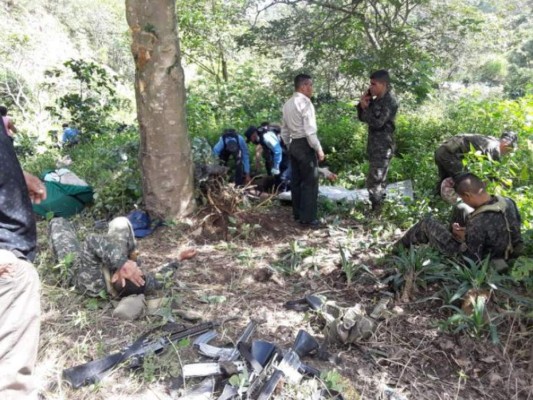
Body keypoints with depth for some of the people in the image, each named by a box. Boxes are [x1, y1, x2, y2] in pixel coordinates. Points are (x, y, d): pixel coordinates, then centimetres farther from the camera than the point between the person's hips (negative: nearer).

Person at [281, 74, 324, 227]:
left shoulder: (287, 104, 12)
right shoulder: (305, 103, -15)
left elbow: (284, 130, 16)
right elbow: (310, 130, -20)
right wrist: (319, 149, -14)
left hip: (293, 144, 9)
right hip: (305, 145, -9)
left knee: (296, 180, 15)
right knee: (310, 182, -2)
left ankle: (297, 213, 25)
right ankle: (308, 218, 2)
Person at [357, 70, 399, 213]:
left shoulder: (390, 101, -16)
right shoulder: (376, 100, 12)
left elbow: (377, 122, -24)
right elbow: (362, 118, 16)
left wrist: (366, 108, -10)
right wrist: (362, 105, -3)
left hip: (383, 147, -9)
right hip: (374, 146, 9)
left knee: (374, 181, -9)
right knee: (379, 179, 17)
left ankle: (375, 211, -2)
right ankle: (379, 206, 28)